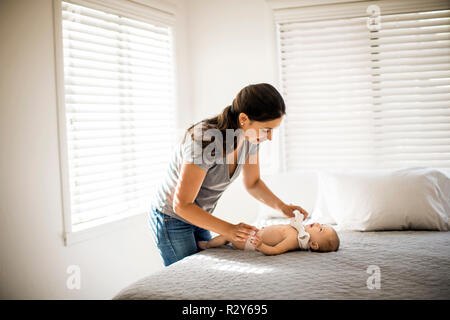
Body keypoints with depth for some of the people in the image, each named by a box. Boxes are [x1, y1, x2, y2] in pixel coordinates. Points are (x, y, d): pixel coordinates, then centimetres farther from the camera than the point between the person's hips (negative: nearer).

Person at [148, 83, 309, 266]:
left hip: (196, 217, 7)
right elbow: (181, 205, -29)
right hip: (172, 219, -7)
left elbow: (252, 183, 7)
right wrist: (228, 230, -35)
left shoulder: (250, 136, -11)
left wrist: (281, 206, -9)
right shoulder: (206, 140, -34)